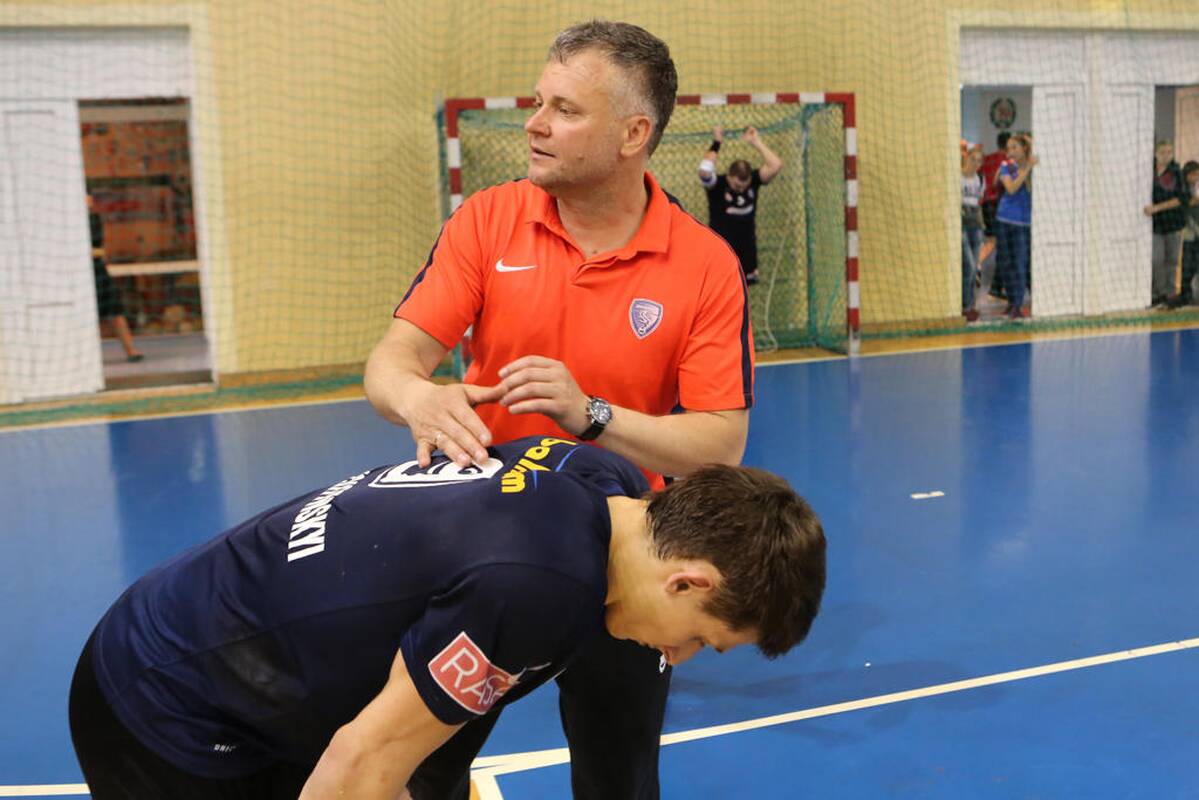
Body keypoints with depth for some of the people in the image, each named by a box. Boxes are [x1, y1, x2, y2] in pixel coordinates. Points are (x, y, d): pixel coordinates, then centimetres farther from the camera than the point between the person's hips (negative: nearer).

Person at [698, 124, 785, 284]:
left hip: (747, 256, 4)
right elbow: (704, 171, -34)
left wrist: (756, 142, -13)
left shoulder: (753, 181, -2)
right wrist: (716, 144, -23)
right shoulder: (717, 185, -12)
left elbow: (776, 166, -15)